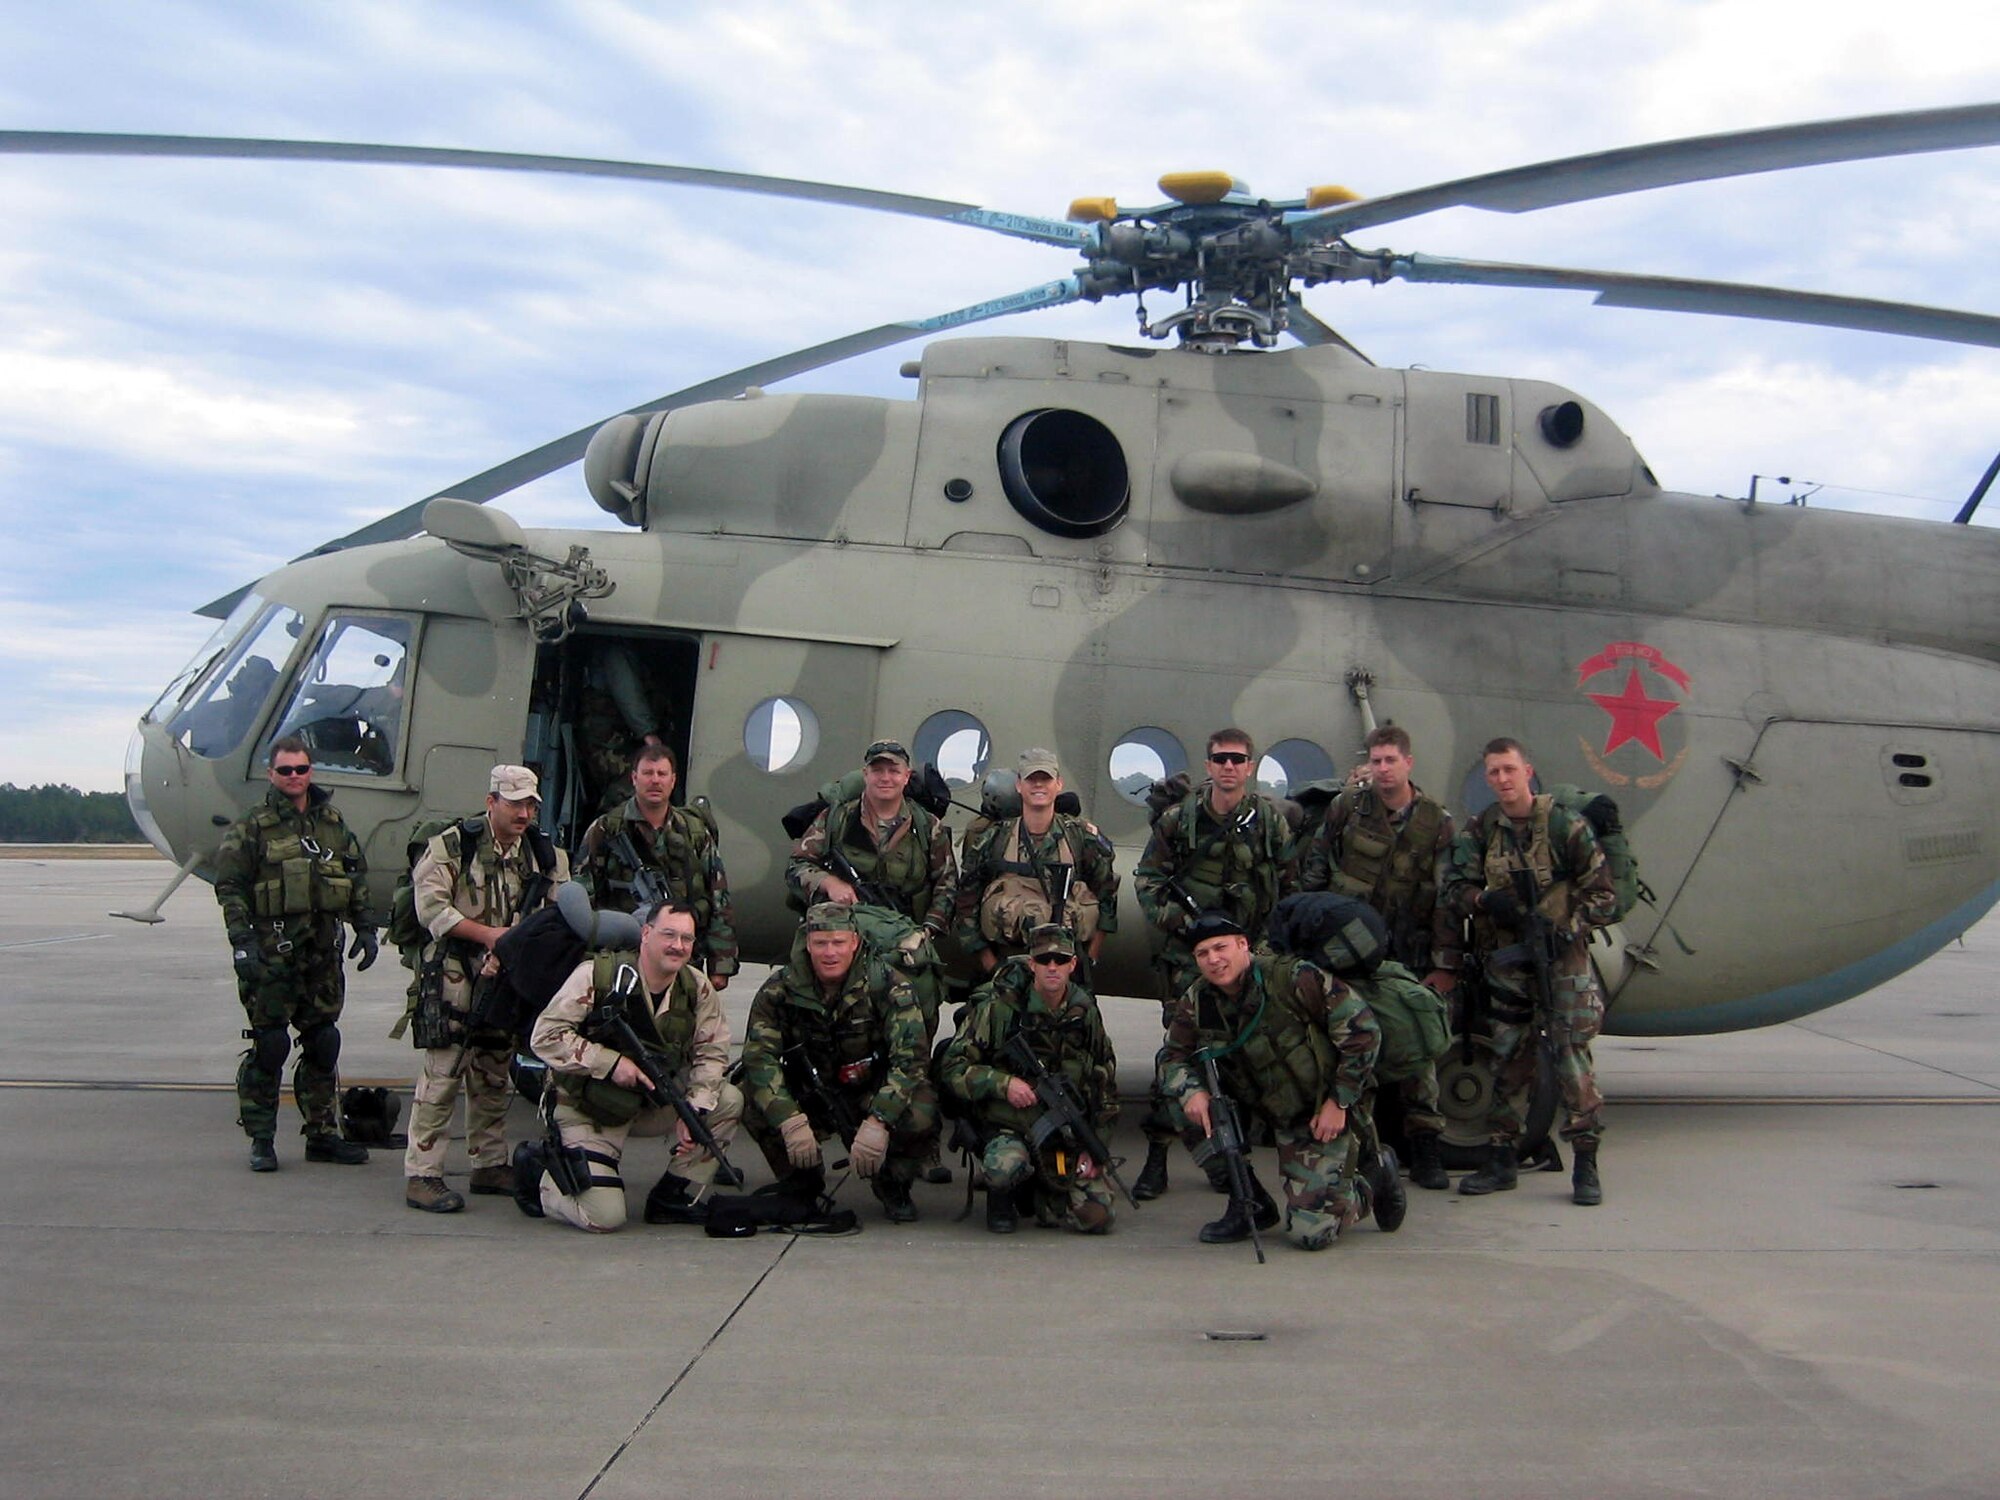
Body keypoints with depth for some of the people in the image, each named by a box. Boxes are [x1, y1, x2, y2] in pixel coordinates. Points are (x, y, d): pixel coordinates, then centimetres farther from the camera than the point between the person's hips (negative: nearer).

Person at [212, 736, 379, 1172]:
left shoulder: (333, 824, 13)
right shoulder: (252, 827, -2)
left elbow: (357, 878, 18)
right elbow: (229, 887, -6)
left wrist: (366, 928, 10)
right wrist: (241, 942, -15)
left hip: (323, 951, 5)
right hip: (271, 952, -5)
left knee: (323, 1044, 10)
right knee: (269, 1045, -3)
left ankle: (322, 1135, 19)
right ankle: (261, 1140, 8)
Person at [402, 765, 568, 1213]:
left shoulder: (543, 855, 8)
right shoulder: (451, 846, -4)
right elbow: (431, 907, -11)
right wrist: (488, 934, -17)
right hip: (453, 977, -5)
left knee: (494, 1075, 13)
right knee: (442, 1074, -10)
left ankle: (490, 1165, 23)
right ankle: (421, 1175, -7)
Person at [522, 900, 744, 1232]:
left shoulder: (697, 989, -5)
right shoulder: (597, 975, -19)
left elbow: (711, 1053, -3)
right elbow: (545, 1036, -19)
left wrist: (693, 1111, -18)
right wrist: (611, 1062, -27)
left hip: (650, 1104, 6)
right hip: (587, 1110, -5)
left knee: (729, 1102, -13)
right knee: (604, 1217, -18)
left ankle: (673, 1198, 1)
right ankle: (537, 1170, 12)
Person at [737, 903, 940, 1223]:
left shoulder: (887, 984, -15)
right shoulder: (780, 989, -10)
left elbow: (911, 1056, -24)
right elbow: (758, 1056, -18)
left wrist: (877, 1121, -37)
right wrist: (791, 1121, -33)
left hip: (874, 1095, -1)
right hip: (809, 1100, 1)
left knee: (920, 1117, -32)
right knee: (755, 1106, -28)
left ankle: (892, 1185, 3)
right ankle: (801, 1185, 2)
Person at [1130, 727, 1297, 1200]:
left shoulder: (1271, 821, 5)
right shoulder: (1179, 819, 1)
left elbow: (1288, 888, 12)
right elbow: (1146, 878, 6)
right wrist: (1172, 918, -8)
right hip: (1187, 952, -2)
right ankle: (1157, 1154, -3)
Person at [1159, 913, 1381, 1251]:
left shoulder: (1294, 978, -22)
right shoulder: (1195, 1002, -6)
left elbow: (1361, 1030, -17)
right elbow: (1172, 1056, 4)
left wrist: (1339, 1102, -15)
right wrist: (1191, 1092, -20)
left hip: (1323, 1113, -5)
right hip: (1266, 1109, 5)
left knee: (1309, 1233, -14)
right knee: (1192, 1111, -19)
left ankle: (1359, 1194, 22)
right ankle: (1251, 1206, -1)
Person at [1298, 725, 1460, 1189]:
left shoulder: (1436, 821, 0)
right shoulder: (1347, 805, 1)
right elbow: (1314, 869, 10)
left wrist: (1446, 964, -4)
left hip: (1406, 955, 0)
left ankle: (1425, 1151, 7)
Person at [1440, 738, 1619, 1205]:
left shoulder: (1566, 826, -6)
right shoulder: (1478, 832, 5)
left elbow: (1602, 895, -4)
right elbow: (1453, 887, -1)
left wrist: (1563, 928, -16)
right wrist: (1485, 898, -22)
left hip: (1563, 958, -3)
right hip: (1505, 960, 4)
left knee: (1571, 1055, -9)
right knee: (1509, 1060, 8)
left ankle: (1586, 1163, -1)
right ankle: (1501, 1160, 16)